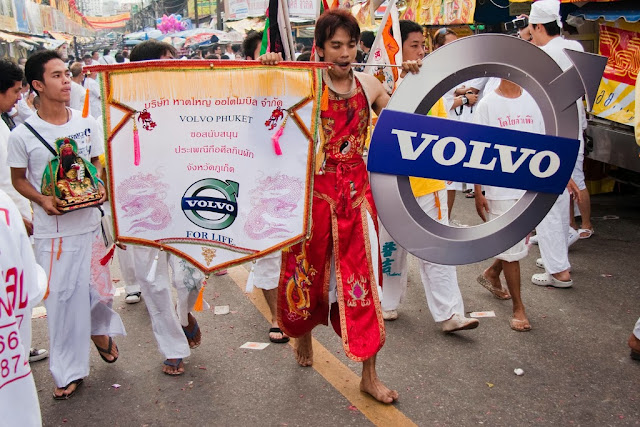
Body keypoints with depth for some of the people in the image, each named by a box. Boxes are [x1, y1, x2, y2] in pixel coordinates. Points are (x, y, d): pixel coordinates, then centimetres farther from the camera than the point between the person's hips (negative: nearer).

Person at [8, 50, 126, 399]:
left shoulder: (86, 124, -1)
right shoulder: (23, 135, -9)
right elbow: (18, 179, 2)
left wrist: (100, 185, -9)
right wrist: (42, 200, -15)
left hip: (90, 223, 3)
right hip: (52, 231, -2)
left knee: (98, 286, 12)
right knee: (61, 298, 3)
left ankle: (100, 329, 46)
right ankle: (68, 371, 19)